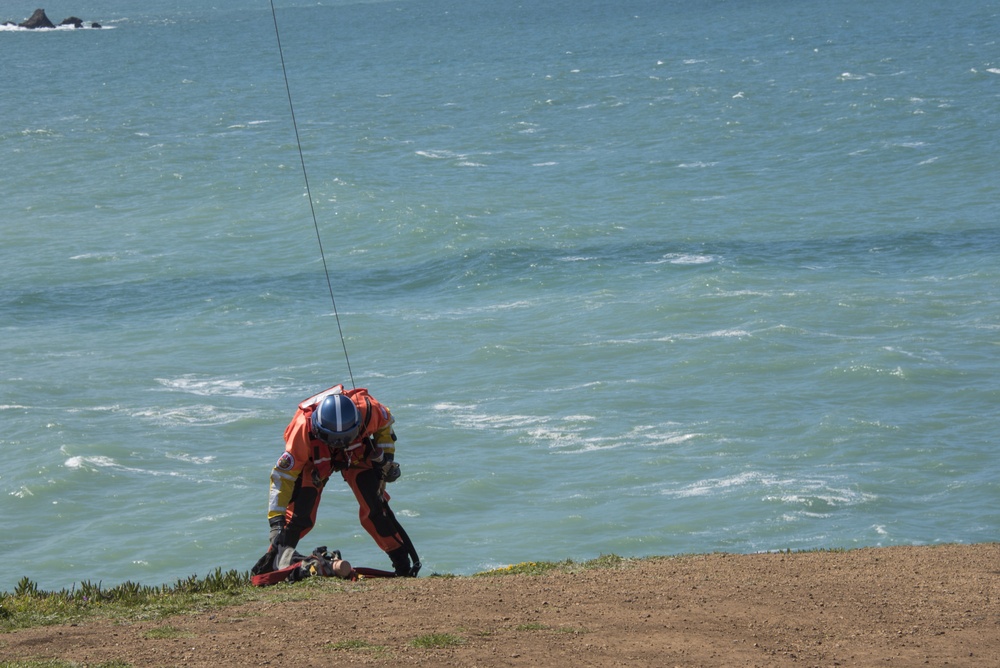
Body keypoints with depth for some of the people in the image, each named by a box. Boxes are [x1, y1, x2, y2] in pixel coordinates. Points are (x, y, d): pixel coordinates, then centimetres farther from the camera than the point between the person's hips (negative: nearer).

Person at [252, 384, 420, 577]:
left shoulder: (367, 409, -37)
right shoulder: (303, 429, -41)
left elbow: (385, 424, -8)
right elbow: (282, 476, -35)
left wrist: (386, 459, -13)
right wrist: (276, 521, -38)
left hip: (356, 453, 1)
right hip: (314, 459, -1)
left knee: (375, 508, -13)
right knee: (299, 516, -14)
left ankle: (404, 566, -2)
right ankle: (271, 562, 4)